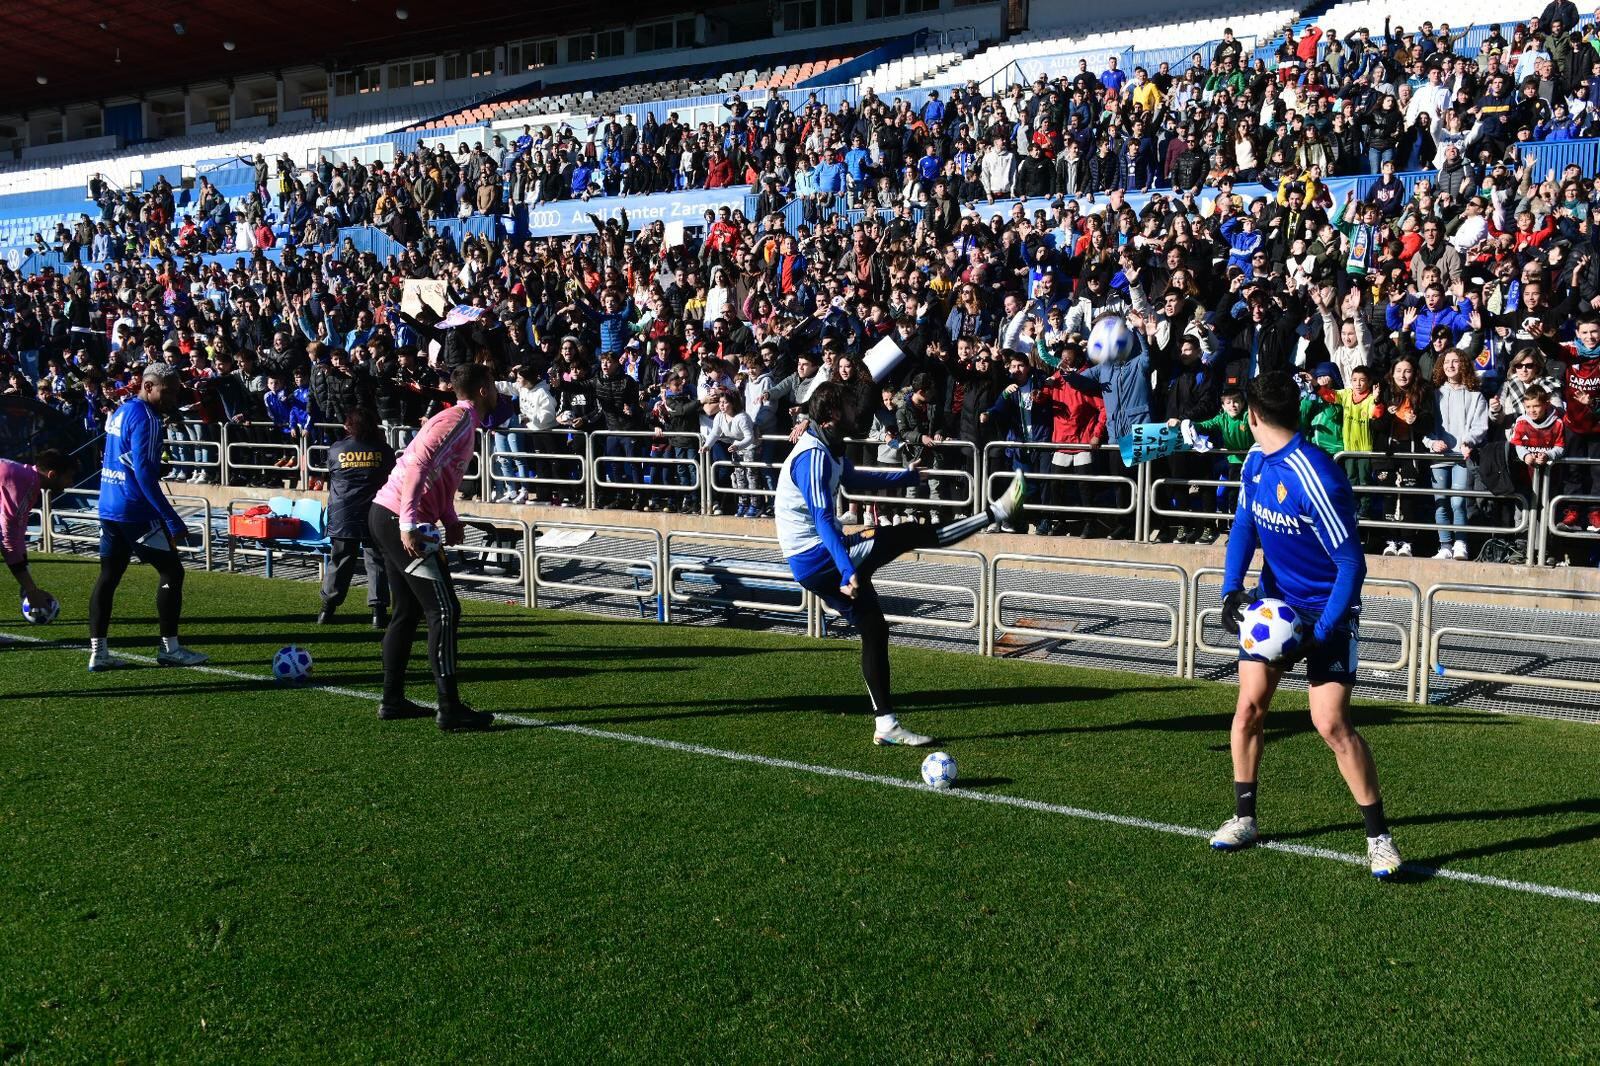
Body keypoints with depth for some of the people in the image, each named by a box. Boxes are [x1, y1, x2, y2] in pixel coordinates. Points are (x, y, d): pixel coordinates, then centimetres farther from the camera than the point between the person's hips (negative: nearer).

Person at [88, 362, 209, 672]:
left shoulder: (120, 411, 14)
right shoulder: (145, 417, -14)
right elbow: (144, 473, -21)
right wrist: (172, 520, -22)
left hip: (109, 507, 9)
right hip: (136, 510, -9)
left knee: (109, 576, 9)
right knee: (171, 572, 0)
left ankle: (98, 652, 10)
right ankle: (169, 649, 5)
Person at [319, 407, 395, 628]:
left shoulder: (336, 449, 0)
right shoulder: (383, 450, -2)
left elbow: (331, 476, 14)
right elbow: (391, 476, 12)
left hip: (342, 516, 1)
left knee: (339, 561, 11)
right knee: (376, 561, 3)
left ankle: (327, 609, 17)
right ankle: (378, 611, -2)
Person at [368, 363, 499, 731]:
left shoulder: (462, 422, 18)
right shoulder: (459, 418, -12)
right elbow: (419, 465, -24)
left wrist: (450, 520, 10)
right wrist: (409, 525, -29)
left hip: (387, 517, 10)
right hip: (398, 520, -10)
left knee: (407, 611, 16)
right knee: (444, 611, -8)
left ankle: (392, 700, 22)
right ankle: (450, 708, -7)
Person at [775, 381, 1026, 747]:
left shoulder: (827, 450, 14)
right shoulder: (813, 456, -18)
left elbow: (855, 478, 34)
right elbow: (823, 520, -29)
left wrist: (908, 476, 43)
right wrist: (847, 572, -38)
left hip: (817, 565, 10)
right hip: (819, 558, -10)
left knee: (874, 629, 11)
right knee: (911, 534, -11)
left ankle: (886, 725, 15)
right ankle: (995, 512, 0)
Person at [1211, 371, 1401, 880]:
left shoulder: (1316, 478, -28)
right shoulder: (1256, 459, -3)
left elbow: (1352, 564, -24)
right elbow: (1244, 524, 9)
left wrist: (1321, 633, -26)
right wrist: (1231, 589, -6)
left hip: (1327, 609, -7)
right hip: (1274, 601, 7)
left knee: (1332, 724, -11)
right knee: (1249, 705, 2)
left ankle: (1379, 837, 4)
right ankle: (1244, 818, 17)